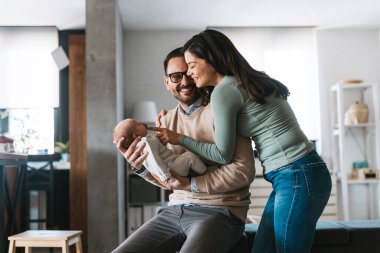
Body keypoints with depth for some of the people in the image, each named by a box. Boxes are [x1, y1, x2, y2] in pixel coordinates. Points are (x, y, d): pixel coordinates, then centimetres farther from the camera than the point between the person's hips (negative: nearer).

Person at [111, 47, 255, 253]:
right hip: (175, 210, 6)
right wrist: (141, 167, -5)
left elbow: (244, 170, -14)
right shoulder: (166, 121, 13)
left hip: (219, 211, -6)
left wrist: (192, 184, -17)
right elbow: (168, 179, 15)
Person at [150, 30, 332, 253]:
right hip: (295, 176, 9)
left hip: (298, 177, -9)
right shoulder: (247, 82, 16)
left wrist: (179, 139, 4)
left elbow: (223, 154, -5)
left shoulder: (224, 91, -11)